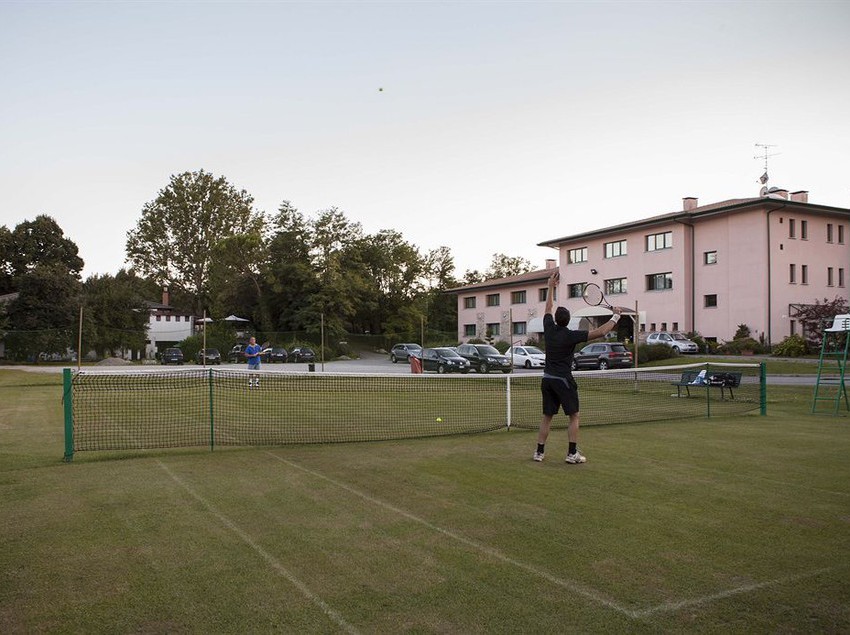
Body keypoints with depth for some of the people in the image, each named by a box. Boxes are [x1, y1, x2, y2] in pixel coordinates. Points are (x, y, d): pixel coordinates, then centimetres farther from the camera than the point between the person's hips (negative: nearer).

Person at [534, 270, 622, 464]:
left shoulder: (549, 329, 0)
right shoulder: (571, 336, -14)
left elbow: (548, 309, 19)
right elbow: (600, 332, -17)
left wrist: (551, 287, 27)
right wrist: (616, 316, -6)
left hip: (547, 379, 6)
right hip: (563, 380, -6)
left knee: (547, 416, 11)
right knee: (574, 416, 4)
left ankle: (539, 452, 11)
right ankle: (572, 453, 0)